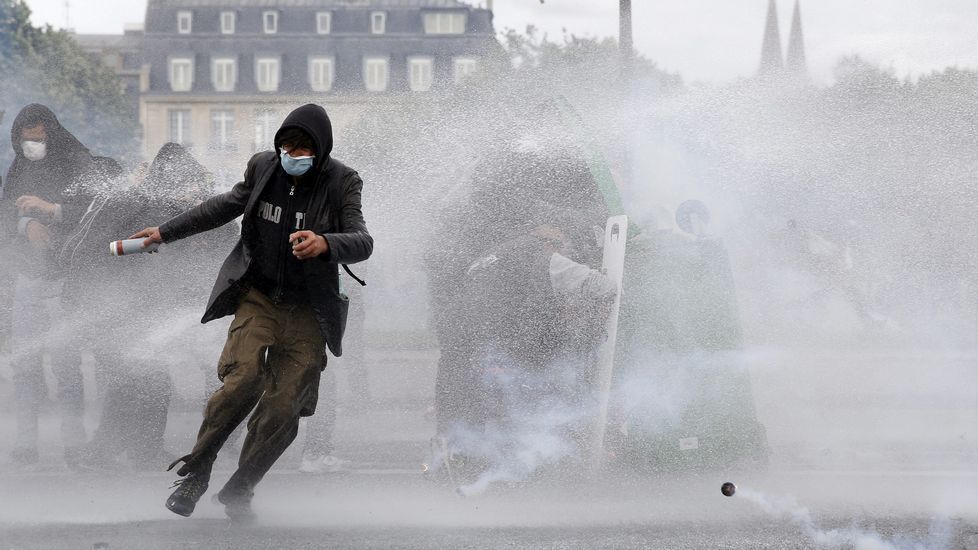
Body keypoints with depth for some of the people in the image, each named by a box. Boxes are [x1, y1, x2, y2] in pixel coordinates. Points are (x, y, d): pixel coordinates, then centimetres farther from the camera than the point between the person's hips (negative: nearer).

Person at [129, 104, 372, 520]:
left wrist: (326, 244, -44)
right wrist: (166, 232, 23)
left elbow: (362, 243, -22)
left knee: (283, 408, -7)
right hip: (257, 298, 1)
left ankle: (238, 490, 12)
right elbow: (226, 206, 19)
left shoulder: (341, 184, -9)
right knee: (243, 380, -22)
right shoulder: (263, 167, 1)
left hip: (307, 311, -1)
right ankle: (195, 472, -6)